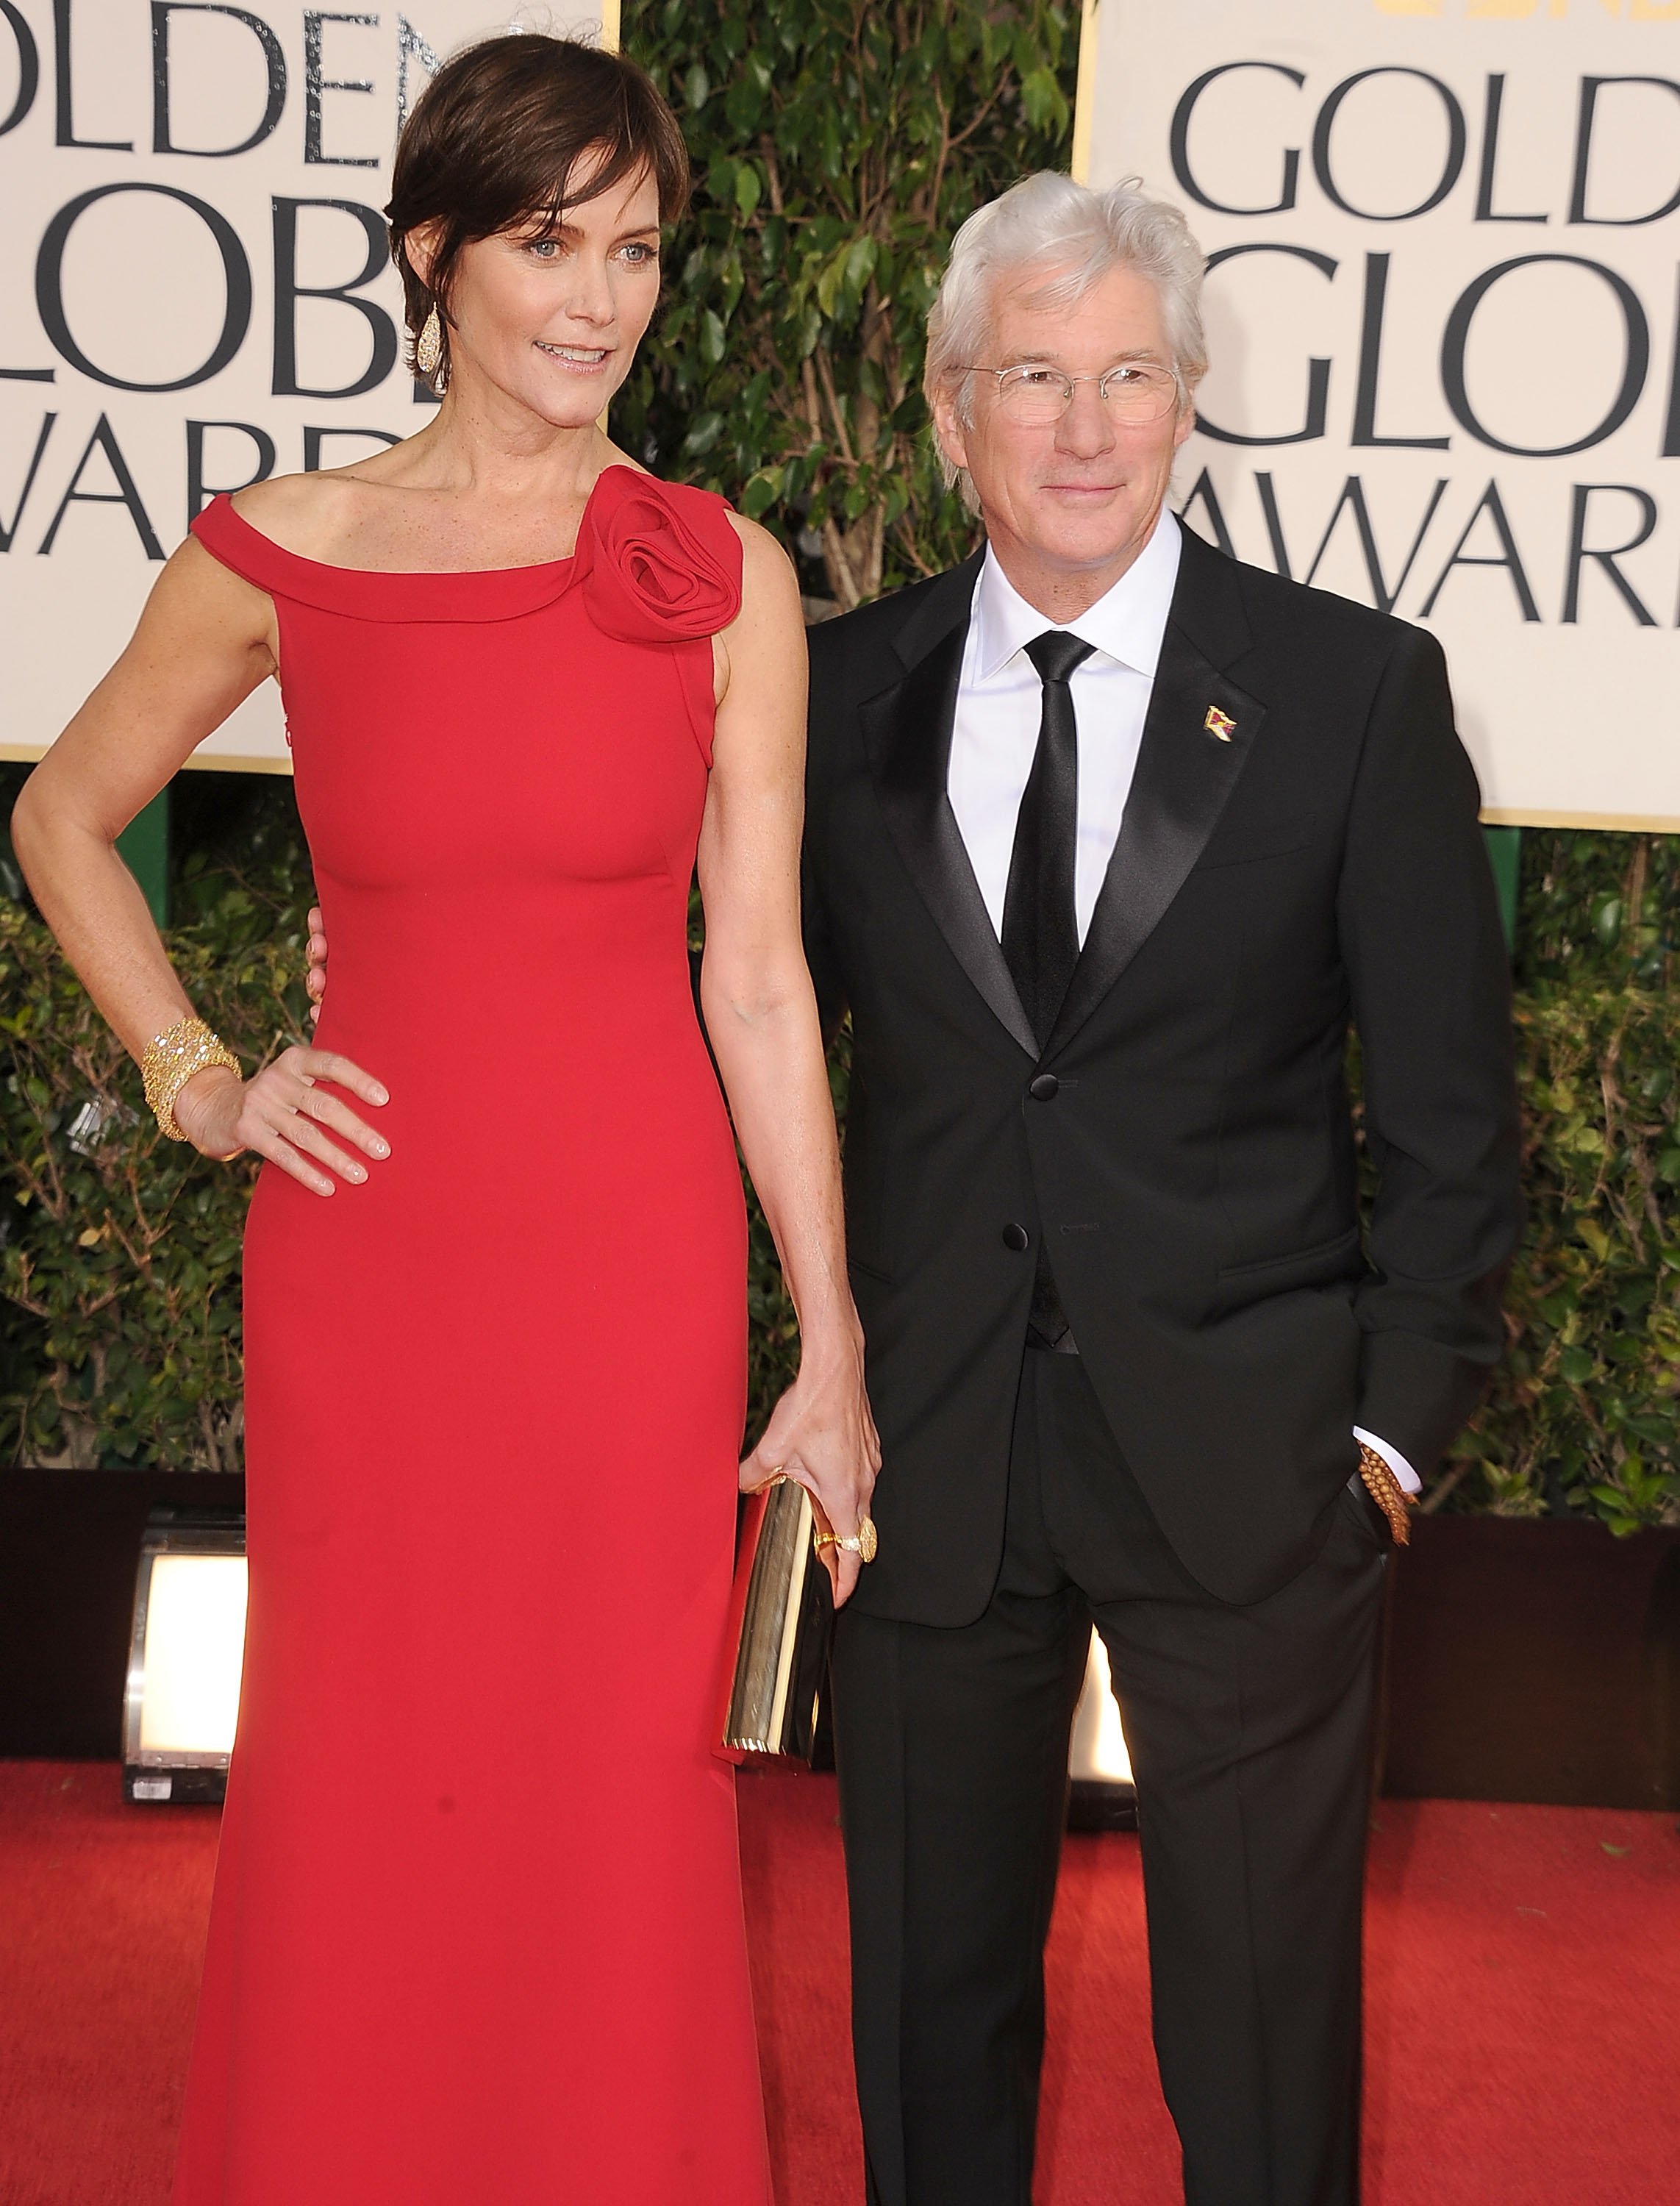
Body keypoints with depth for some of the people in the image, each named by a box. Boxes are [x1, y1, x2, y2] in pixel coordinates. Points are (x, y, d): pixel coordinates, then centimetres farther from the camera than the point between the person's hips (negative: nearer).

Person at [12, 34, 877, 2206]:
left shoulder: (724, 579, -1)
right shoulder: (279, 554, 0)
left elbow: (757, 976, -1)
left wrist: (833, 1356, -1)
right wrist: (199, 1084, 3)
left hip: (637, 1264, 0)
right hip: (364, 1263, 1)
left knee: (618, 1808, 10)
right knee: (359, 1806, 12)